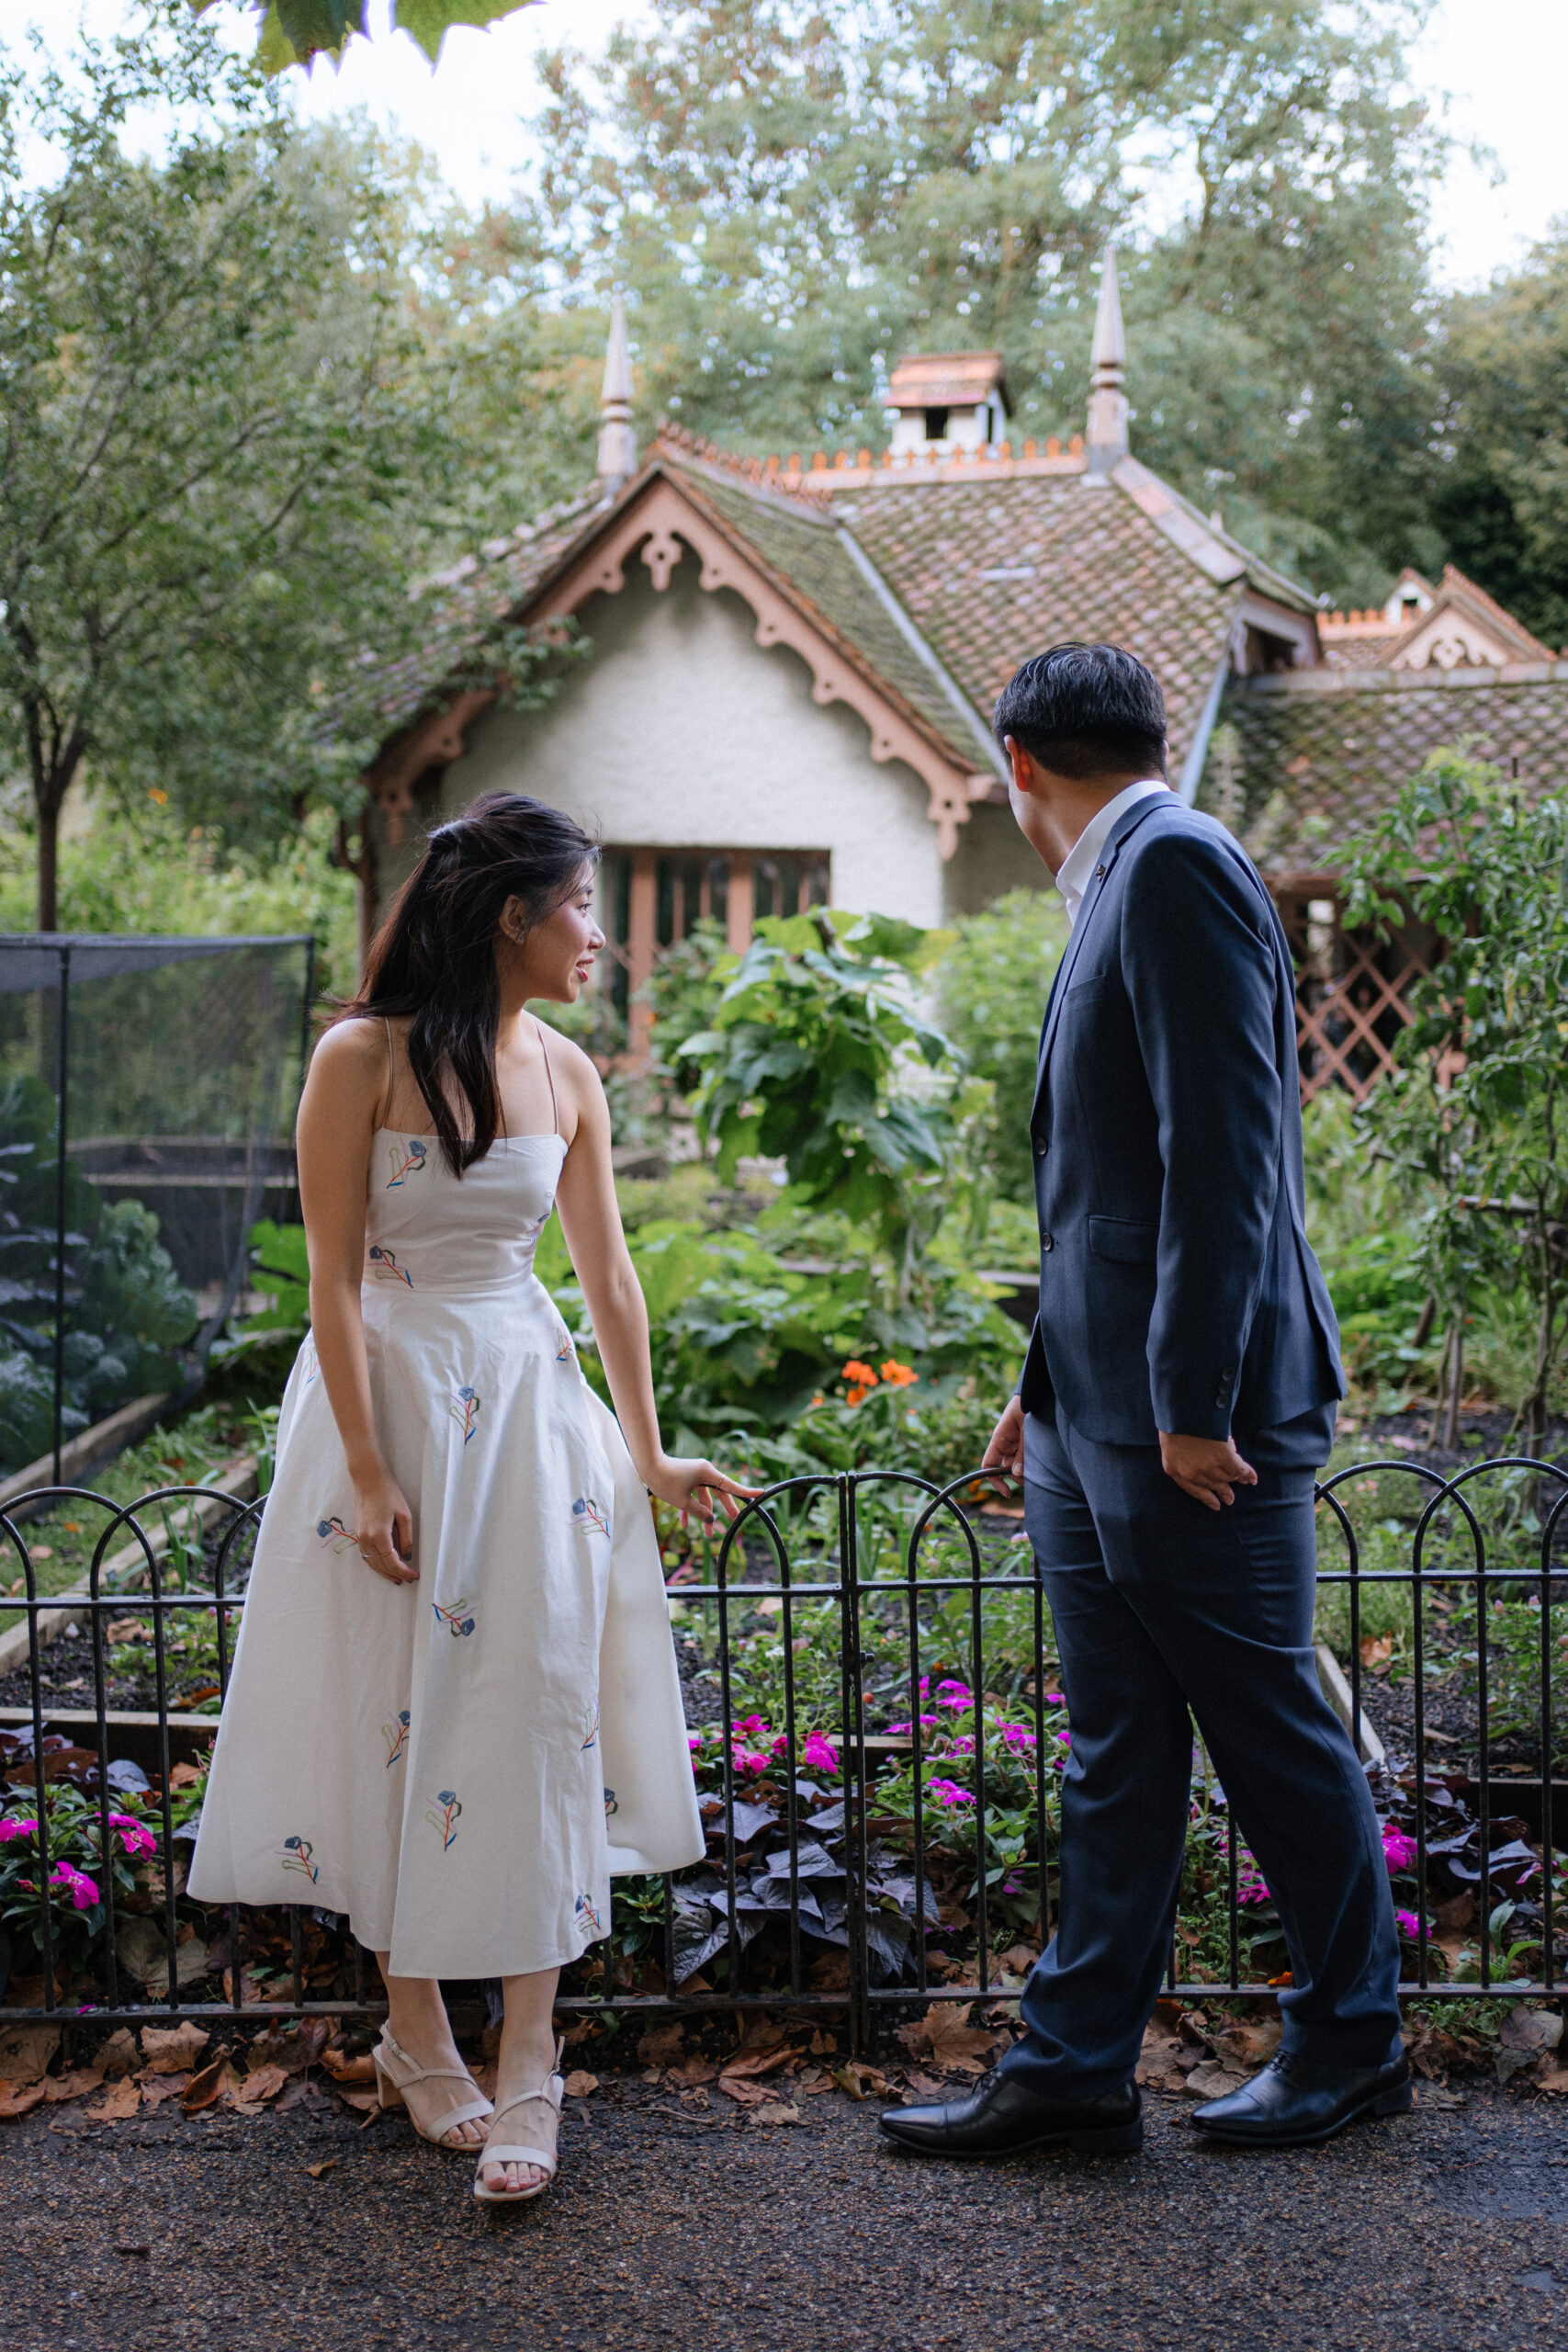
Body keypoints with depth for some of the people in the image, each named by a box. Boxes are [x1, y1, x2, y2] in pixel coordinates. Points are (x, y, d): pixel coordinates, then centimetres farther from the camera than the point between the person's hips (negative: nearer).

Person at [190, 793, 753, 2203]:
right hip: (389, 1398, -4)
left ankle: (528, 2074, 3)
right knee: (395, 1715, 4)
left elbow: (607, 1268, 12)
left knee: (533, 1716, -2)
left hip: (530, 1410, 4)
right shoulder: (363, 1058, -9)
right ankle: (417, 2040, 20)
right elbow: (333, 1277, -11)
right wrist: (368, 1470, -15)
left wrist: (646, 1456, 14)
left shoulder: (566, 1073, 5)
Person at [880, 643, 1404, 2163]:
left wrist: (1193, 1403, -22)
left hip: (1192, 1425, -9)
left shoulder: (1175, 865, -13)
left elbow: (1224, 1147, -21)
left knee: (1276, 1738, 6)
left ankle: (1351, 2042, 23)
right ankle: (1074, 2066, 19)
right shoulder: (1127, 887, 18)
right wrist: (1050, 1385, 22)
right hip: (1098, 1427, 9)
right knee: (1115, 1758, 12)